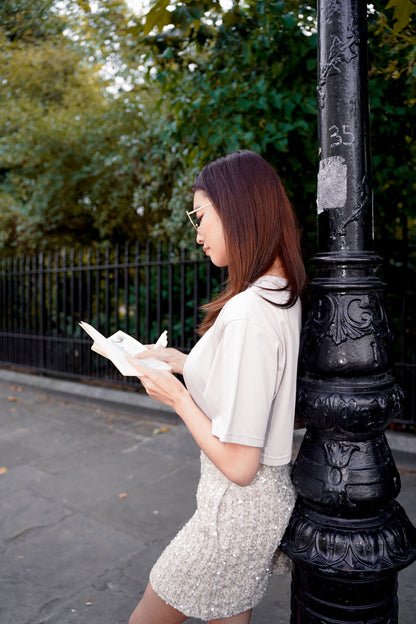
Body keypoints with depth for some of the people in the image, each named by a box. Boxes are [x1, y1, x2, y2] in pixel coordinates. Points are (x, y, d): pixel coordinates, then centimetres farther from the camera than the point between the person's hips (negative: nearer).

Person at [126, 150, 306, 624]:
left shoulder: (245, 314, -30)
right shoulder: (285, 297, -1)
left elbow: (239, 464, -26)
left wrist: (178, 397, -14)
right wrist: (183, 363, 8)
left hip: (238, 508, -8)